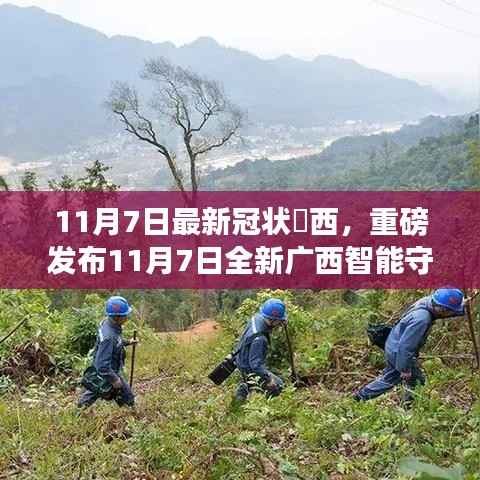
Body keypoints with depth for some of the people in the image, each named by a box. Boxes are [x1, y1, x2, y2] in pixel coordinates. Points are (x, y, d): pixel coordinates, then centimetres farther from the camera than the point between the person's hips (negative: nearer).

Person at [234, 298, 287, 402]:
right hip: (249, 369, -8)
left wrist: (281, 322, -7)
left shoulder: (257, 318, -13)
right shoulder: (258, 339, -37)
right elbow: (256, 364, -31)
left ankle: (245, 384, 17)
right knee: (278, 386, -2)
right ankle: (249, 387, 2)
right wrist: (269, 378, -24)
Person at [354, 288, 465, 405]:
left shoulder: (428, 301, -11)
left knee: (388, 379, 24)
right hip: (398, 352, -9)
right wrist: (405, 369, -21)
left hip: (393, 347, 9)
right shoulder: (421, 320, -36)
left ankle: (361, 396, 35)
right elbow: (406, 346, -31)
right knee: (418, 381, 10)